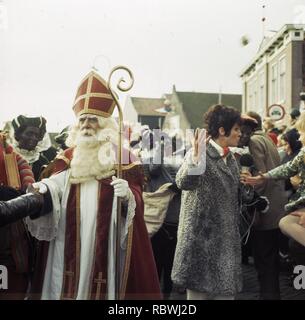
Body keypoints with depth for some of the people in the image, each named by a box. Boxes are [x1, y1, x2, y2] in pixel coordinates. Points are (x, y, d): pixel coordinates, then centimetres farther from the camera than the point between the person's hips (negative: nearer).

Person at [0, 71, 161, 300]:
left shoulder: (124, 159, 0)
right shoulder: (69, 157, 11)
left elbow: (137, 202, -5)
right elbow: (54, 186, -2)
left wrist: (128, 197, -27)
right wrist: (43, 189, -23)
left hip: (106, 246, -3)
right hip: (70, 245, 3)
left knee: (102, 287, 0)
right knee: (70, 287, 6)